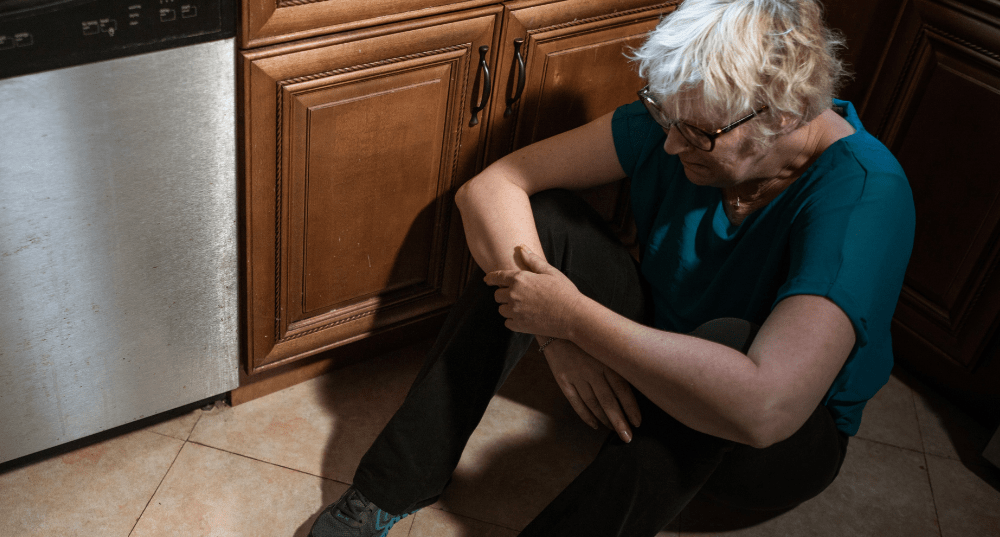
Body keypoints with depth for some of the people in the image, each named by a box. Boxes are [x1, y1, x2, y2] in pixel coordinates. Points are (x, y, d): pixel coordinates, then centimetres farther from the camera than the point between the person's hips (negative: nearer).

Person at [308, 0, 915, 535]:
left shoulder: (864, 194, -31)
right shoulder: (681, 115, -16)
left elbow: (763, 409, -45)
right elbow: (490, 186, -19)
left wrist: (572, 314, -38)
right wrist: (559, 336, -34)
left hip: (793, 439, -4)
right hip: (654, 355, 4)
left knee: (726, 338, -40)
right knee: (542, 218, -19)